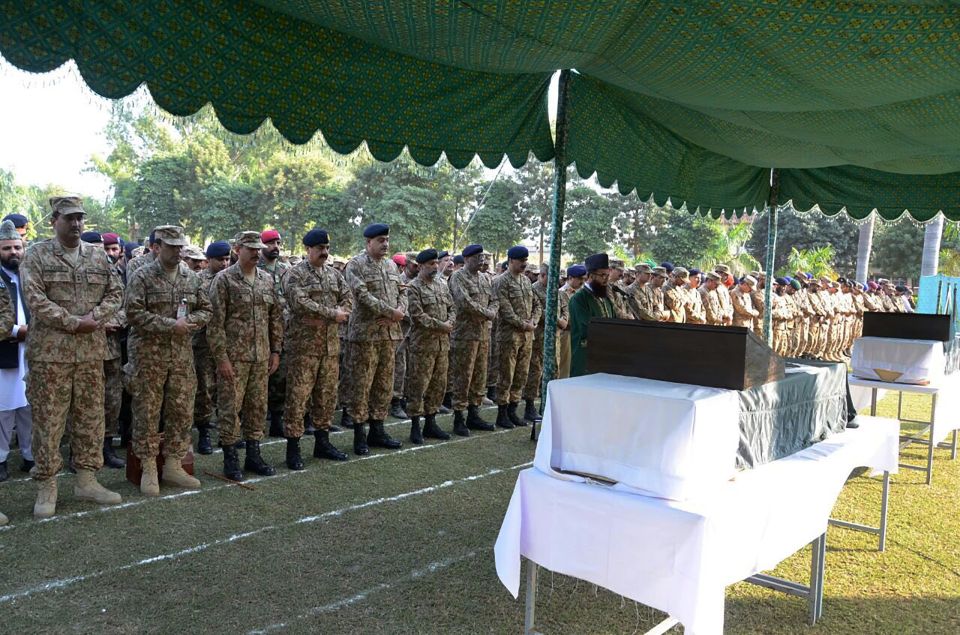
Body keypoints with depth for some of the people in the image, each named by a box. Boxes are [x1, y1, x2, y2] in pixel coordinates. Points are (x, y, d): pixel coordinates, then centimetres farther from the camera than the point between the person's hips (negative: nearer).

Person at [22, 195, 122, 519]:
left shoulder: (98, 256, 10)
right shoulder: (37, 254, -1)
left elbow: (115, 293, 9)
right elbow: (34, 298, -10)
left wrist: (95, 317, -9)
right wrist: (73, 323, -15)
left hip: (91, 351, 4)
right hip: (49, 350, -4)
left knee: (91, 417, 9)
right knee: (48, 420, 1)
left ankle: (86, 479, 21)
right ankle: (47, 486, 12)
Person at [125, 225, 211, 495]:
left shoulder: (191, 277, 10)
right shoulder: (143, 276, -5)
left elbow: (205, 309, 14)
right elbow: (134, 312, -13)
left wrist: (190, 320, -8)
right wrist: (170, 325, -18)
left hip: (183, 354, 5)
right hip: (150, 354, -5)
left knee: (182, 412, 8)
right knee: (147, 412, 0)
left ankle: (173, 465, 19)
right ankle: (148, 470, 11)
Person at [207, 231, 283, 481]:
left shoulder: (267, 279, 10)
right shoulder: (224, 279, -7)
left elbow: (276, 317, 14)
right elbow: (215, 322, -10)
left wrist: (275, 351, 9)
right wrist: (221, 358, -14)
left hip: (261, 357, 5)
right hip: (234, 357, -5)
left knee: (258, 406, 11)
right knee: (231, 408, 1)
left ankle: (253, 455, 23)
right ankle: (231, 459, 13)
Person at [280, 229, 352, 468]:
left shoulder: (334, 273, 15)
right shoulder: (295, 274, -5)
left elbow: (348, 297, 11)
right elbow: (301, 303, -18)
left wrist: (342, 313, -10)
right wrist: (333, 313, -15)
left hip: (331, 343, 6)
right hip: (303, 343, -6)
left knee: (327, 394, 11)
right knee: (298, 395, -4)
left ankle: (322, 441, 23)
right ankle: (293, 447, 5)